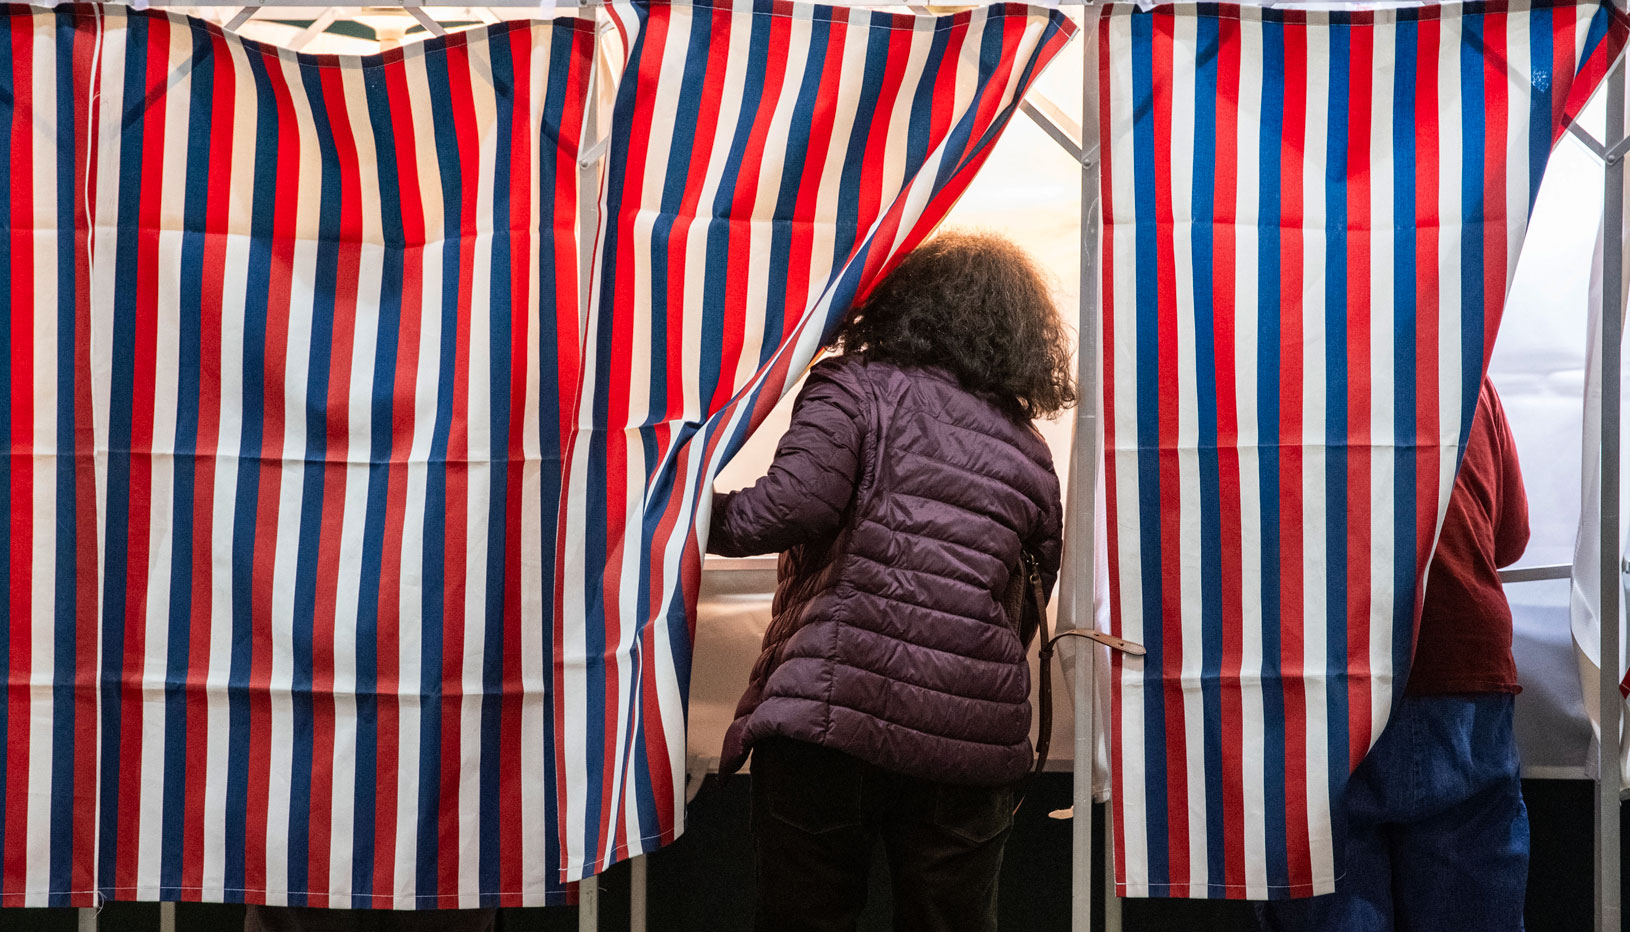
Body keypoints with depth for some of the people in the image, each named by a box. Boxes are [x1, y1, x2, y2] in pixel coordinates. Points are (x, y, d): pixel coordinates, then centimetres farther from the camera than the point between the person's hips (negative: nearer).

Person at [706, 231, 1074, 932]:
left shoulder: (854, 387, 2)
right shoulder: (1031, 454, 16)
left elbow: (794, 503, -13)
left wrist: (701, 517, 0)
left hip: (835, 706, -4)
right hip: (972, 734, 4)